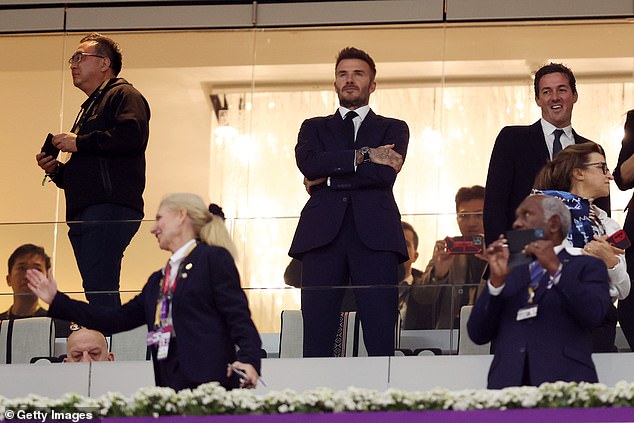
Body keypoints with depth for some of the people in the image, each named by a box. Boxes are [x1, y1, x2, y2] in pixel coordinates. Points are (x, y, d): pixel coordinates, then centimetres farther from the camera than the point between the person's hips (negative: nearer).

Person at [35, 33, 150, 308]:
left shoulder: (124, 95, 4)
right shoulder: (90, 107, 32)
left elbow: (132, 135, -18)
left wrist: (79, 143, -10)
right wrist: (55, 170, 14)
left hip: (110, 209, -10)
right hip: (85, 213, 10)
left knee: (99, 289, -20)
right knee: (99, 295, 3)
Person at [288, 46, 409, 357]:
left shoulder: (393, 129, 19)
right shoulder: (314, 128, 24)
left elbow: (386, 173, -1)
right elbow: (308, 162, 1)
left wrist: (329, 177, 0)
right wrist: (363, 155, -3)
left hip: (374, 237, -1)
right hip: (323, 235, 1)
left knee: (381, 340, -10)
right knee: (316, 339, -8)